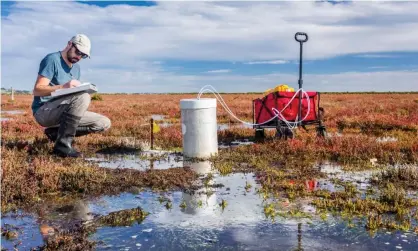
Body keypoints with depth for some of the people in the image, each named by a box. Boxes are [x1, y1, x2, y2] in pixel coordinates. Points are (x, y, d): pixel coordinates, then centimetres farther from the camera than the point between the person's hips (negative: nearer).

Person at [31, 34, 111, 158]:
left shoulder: (76, 67, 16)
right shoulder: (52, 59, -9)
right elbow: (37, 90, -17)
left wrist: (83, 89, -7)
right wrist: (63, 86, -31)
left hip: (62, 112, 8)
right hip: (43, 111, -8)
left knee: (104, 123, -2)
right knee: (83, 97, -33)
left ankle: (56, 132, -2)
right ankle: (63, 145, -30)